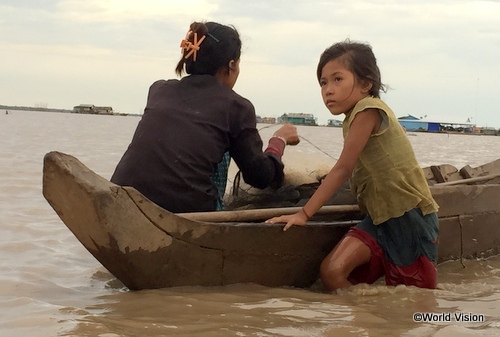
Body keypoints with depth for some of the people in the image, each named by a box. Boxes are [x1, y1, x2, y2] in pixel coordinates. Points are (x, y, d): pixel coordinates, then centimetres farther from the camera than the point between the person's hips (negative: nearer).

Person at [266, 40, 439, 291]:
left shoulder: (368, 110, -16)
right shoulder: (352, 120, 13)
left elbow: (343, 169, -20)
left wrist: (304, 214, -19)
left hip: (410, 216, -8)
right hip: (379, 216, 8)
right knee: (331, 272, -10)